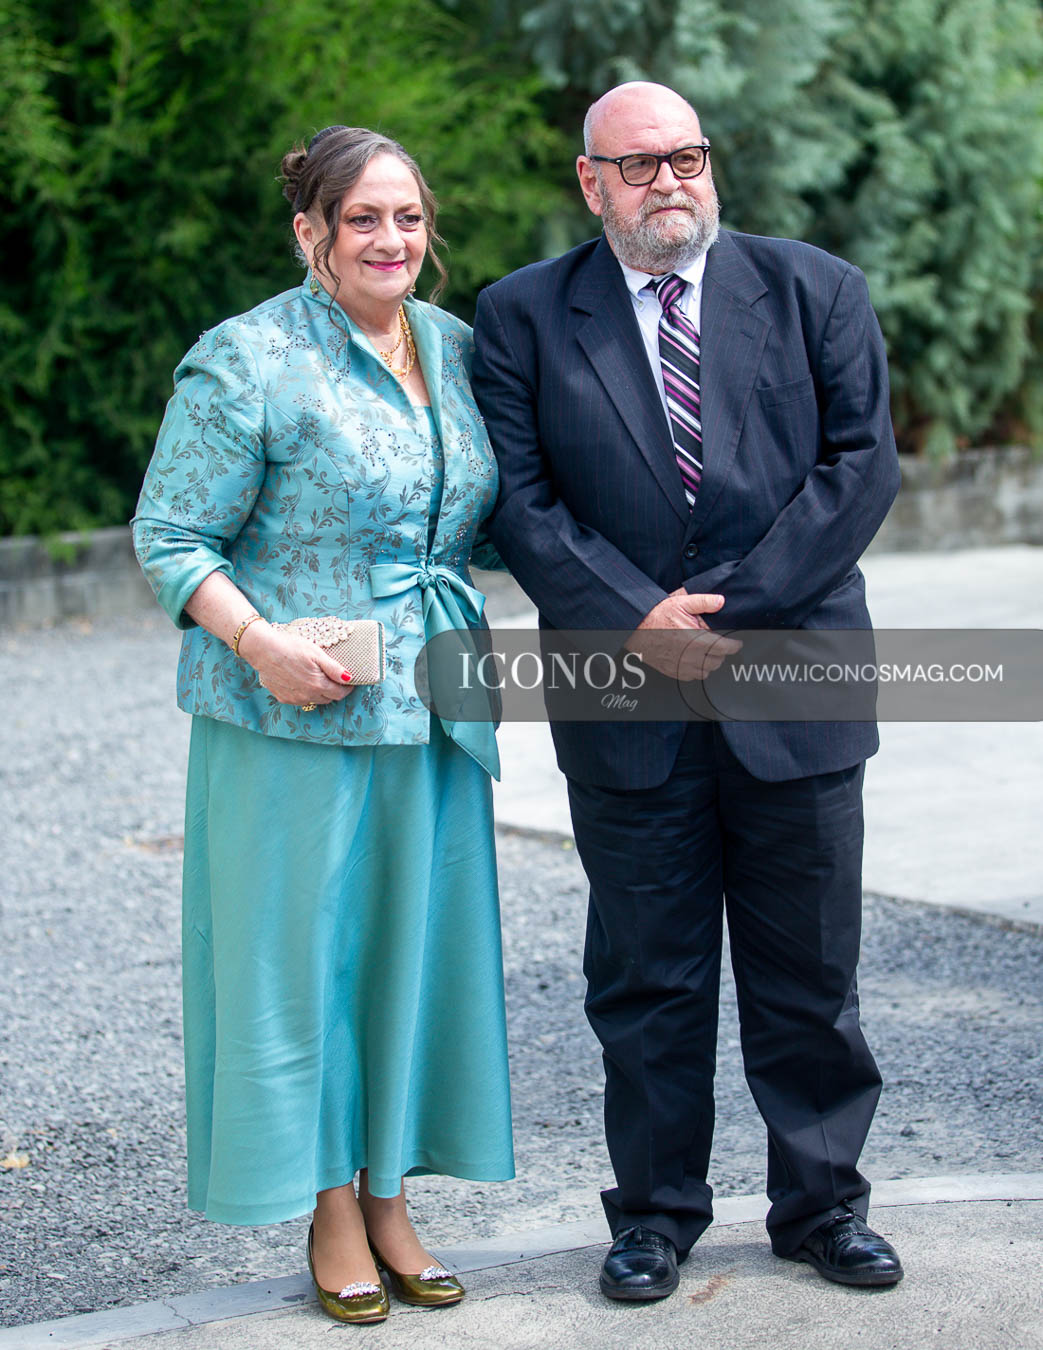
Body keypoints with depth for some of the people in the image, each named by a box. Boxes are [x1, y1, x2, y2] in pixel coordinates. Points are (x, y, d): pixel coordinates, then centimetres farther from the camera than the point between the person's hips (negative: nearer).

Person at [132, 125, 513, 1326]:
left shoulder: (457, 348, 9)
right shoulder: (247, 361, -10)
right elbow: (170, 539, -9)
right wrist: (260, 642, -22)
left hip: (430, 718, 6)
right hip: (293, 720, -6)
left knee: (414, 943, 10)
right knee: (301, 951, 2)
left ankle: (390, 1197, 24)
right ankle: (331, 1212, 16)